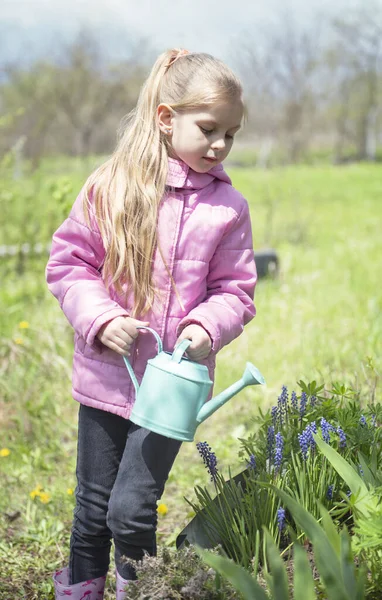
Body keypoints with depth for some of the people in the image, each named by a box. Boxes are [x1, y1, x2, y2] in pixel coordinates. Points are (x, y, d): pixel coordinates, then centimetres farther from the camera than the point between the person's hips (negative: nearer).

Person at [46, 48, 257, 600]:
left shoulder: (228, 207, -3)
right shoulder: (110, 187, -5)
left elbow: (236, 290, 3)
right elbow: (68, 261, -1)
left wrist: (207, 326, -17)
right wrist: (100, 318, -15)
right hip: (105, 375, 1)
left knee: (131, 508, -1)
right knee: (93, 506, 14)